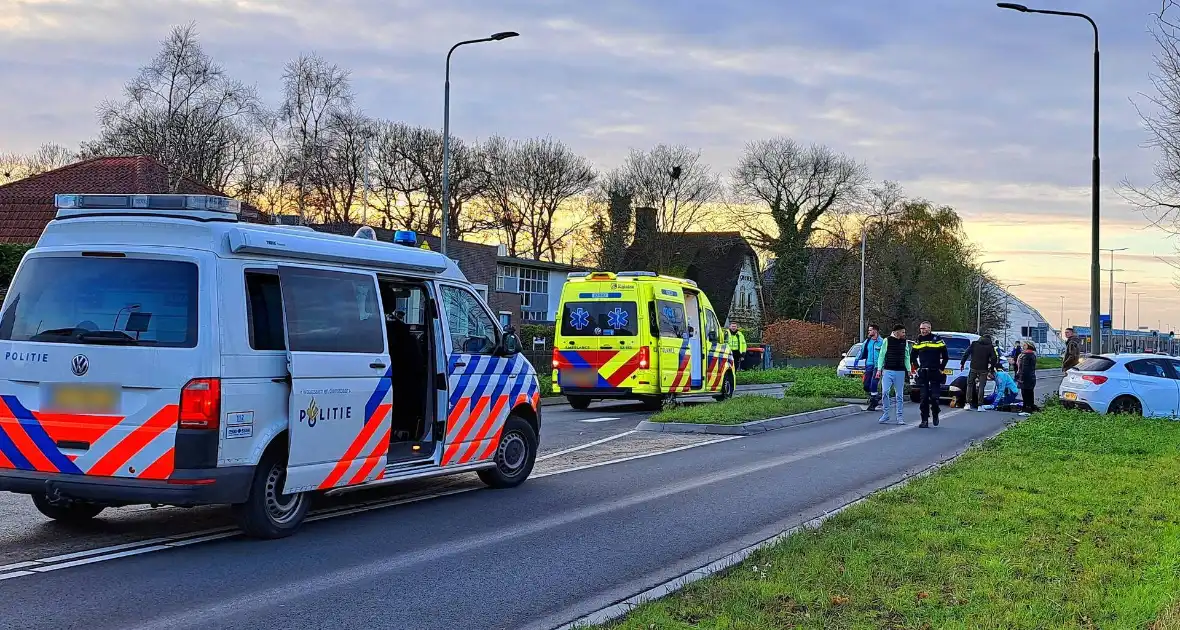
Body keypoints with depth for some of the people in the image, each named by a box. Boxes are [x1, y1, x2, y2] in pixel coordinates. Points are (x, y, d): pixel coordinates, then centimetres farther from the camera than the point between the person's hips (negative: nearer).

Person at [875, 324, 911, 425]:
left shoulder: (904, 342, 10)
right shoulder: (887, 341, 0)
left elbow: (907, 357, 16)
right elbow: (881, 355, 3)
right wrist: (879, 369, -2)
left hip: (900, 372, 3)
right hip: (888, 371, -3)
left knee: (899, 395, 4)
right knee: (885, 392, -10)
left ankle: (899, 417, 8)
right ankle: (885, 415, 0)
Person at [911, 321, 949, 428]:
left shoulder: (938, 340, -1)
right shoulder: (918, 342, 9)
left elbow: (945, 357, 5)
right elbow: (914, 357, 21)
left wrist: (941, 369, -1)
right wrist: (918, 367, 10)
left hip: (935, 373, -3)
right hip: (923, 374, 3)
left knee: (934, 397, -6)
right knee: (924, 398, -1)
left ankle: (935, 414, 19)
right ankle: (925, 420, 3)